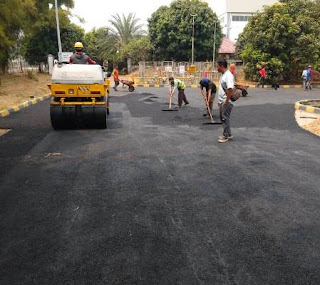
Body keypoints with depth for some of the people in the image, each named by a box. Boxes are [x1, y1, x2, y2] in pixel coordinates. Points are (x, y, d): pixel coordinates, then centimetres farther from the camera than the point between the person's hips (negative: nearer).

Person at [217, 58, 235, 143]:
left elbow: (230, 89, -25)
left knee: (225, 119, -1)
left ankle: (226, 136, 10)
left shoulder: (228, 75, -18)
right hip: (221, 102, 10)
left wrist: (226, 102, -24)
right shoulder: (223, 75, 14)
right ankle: (229, 134, 26)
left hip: (226, 102, -10)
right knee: (222, 118, 16)